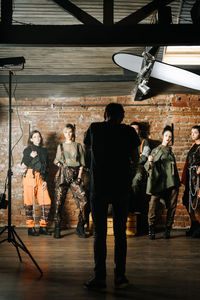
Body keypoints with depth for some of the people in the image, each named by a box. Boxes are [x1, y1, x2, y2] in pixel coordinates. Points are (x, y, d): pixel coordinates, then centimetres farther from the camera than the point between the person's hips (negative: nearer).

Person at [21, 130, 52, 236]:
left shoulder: (44, 151, 20)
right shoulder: (28, 150, 8)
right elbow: (23, 166, 3)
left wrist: (45, 180, 9)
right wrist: (31, 157, -11)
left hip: (41, 178, 4)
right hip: (29, 177, -4)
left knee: (47, 202, -6)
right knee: (29, 202, -5)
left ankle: (43, 227, 5)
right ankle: (31, 228, 2)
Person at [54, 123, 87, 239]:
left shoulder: (78, 146, 11)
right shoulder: (60, 146, 15)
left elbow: (82, 163, 8)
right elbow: (56, 160, 24)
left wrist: (79, 176, -3)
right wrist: (58, 163, 0)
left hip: (75, 174, -1)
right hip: (63, 174, 1)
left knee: (83, 200, -14)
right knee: (59, 201, -4)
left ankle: (80, 228, -2)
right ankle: (57, 229, 3)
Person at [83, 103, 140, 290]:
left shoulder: (94, 128, 2)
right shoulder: (128, 131, 1)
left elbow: (86, 145, 23)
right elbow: (134, 156, 12)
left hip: (98, 188, 0)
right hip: (121, 188, 1)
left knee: (99, 233, 3)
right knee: (120, 233, 8)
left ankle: (100, 277, 3)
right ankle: (120, 276, 9)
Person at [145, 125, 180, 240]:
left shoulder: (171, 151, 18)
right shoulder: (156, 150, 4)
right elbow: (149, 167, -4)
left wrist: (177, 182, 22)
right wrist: (150, 162, -27)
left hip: (172, 183, 4)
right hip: (159, 183, -4)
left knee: (172, 206, 1)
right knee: (153, 204, -13)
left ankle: (168, 229, 10)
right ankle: (151, 229, -5)